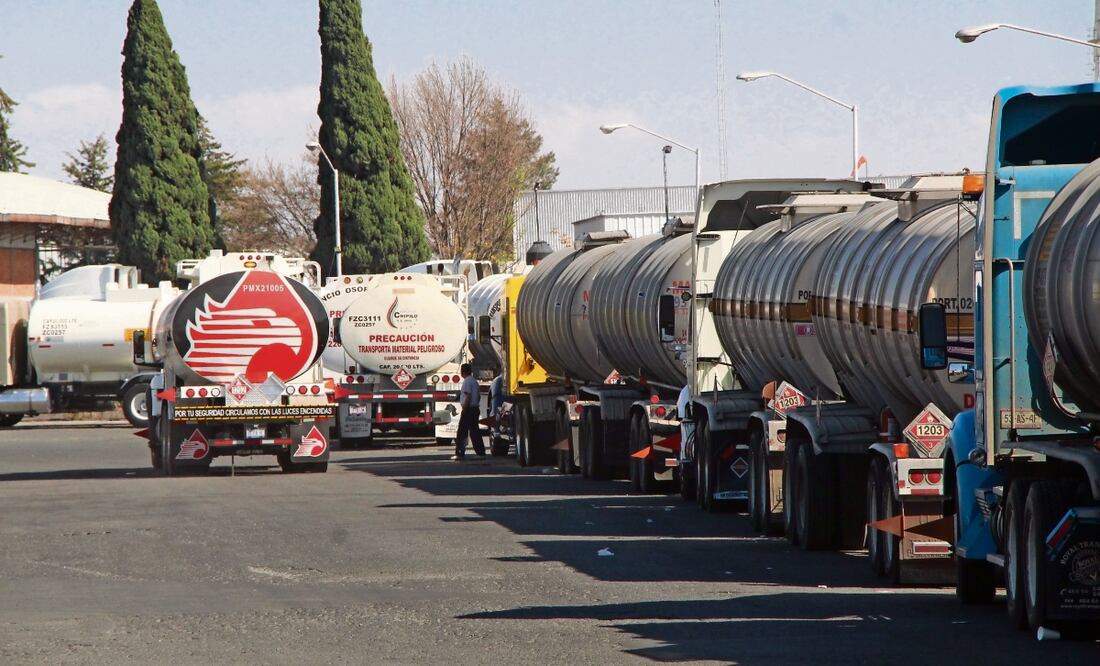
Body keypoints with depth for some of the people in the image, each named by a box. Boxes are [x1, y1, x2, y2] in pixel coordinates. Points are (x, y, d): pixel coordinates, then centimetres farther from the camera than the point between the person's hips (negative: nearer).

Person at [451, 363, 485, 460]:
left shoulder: (467, 381, -13)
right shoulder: (474, 381, 16)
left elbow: (468, 396, -21)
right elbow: (478, 396, 20)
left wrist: (464, 409, -20)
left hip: (468, 409, -9)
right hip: (476, 409, 9)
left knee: (462, 432, -6)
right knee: (475, 431, 11)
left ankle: (460, 453, -9)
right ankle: (480, 452, 9)